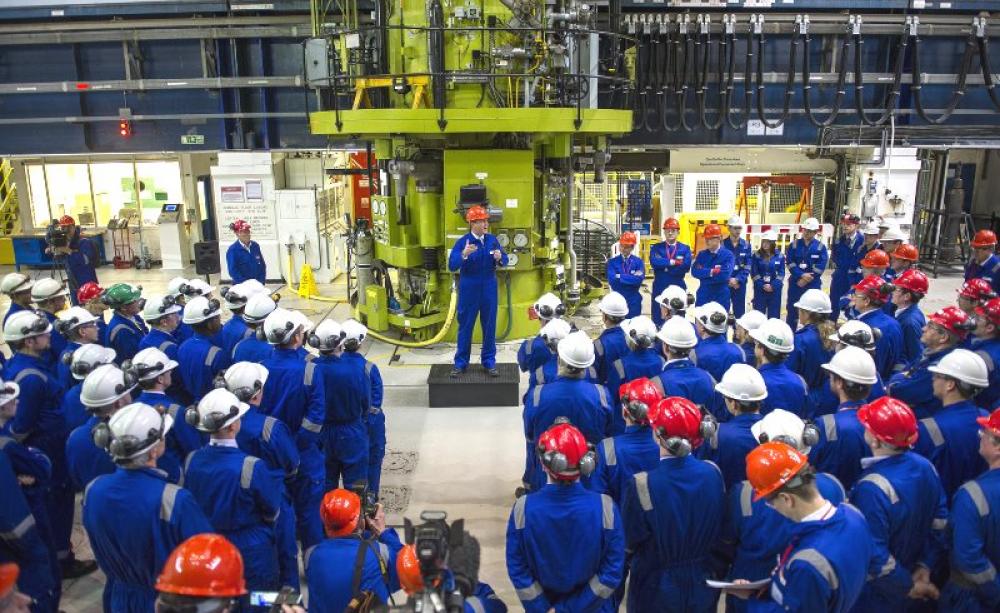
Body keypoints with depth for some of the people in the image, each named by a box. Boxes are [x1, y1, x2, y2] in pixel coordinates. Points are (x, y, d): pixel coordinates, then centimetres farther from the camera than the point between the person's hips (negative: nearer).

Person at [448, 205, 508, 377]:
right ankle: (461, 363, 19)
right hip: (469, 289, -3)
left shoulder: (492, 240, 2)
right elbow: (452, 266, -16)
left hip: (489, 288, 3)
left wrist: (499, 258, -21)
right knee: (465, 326, 8)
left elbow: (504, 261, 2)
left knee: (489, 326, 10)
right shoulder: (463, 242, -9)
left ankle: (489, 362, 22)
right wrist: (464, 255, -34)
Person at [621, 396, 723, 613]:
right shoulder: (713, 473, -17)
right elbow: (719, 529, -1)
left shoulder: (641, 486, -30)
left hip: (657, 589, -3)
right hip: (702, 586, 3)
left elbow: (629, 541, -15)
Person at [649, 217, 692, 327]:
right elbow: (654, 262, -16)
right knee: (658, 319, 4)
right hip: (659, 289, 0)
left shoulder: (685, 249, 5)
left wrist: (665, 267, -13)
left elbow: (686, 267, -12)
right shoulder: (656, 248, 5)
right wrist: (673, 262, -17)